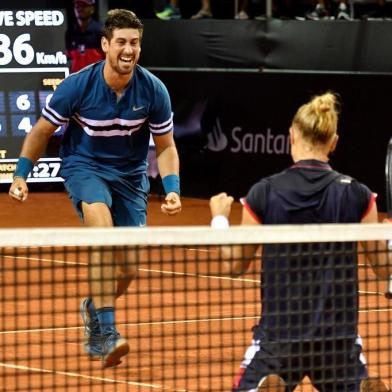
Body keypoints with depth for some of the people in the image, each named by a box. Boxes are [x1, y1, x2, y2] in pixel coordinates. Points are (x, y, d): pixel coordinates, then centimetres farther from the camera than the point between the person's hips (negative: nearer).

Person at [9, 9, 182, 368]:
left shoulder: (154, 91, -13)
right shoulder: (77, 86, -18)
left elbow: (165, 147, 0)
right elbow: (42, 131, -3)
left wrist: (172, 188, -14)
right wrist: (21, 173, -10)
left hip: (131, 174, 3)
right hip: (84, 166, -3)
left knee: (127, 269, -1)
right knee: (102, 224, -35)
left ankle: (93, 307, 37)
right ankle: (107, 333, -38)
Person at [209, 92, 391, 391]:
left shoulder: (264, 193, -5)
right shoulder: (357, 195, -4)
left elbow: (234, 267, 4)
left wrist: (220, 219, 20)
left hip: (279, 333, -1)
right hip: (339, 336, 1)